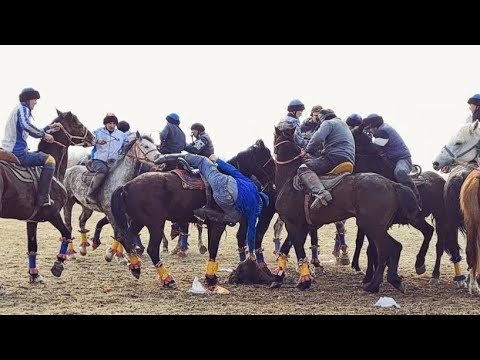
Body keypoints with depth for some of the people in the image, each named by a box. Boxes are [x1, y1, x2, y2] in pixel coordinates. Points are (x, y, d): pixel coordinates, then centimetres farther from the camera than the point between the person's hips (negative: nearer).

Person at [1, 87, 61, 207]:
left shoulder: (20, 109, 23)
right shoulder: (23, 109, -8)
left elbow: (32, 132, 30)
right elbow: (26, 125, -31)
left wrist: (49, 128, 25)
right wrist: (44, 134, -20)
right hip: (19, 153, -11)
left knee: (40, 155, 33)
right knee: (49, 160, -11)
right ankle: (43, 198, -18)